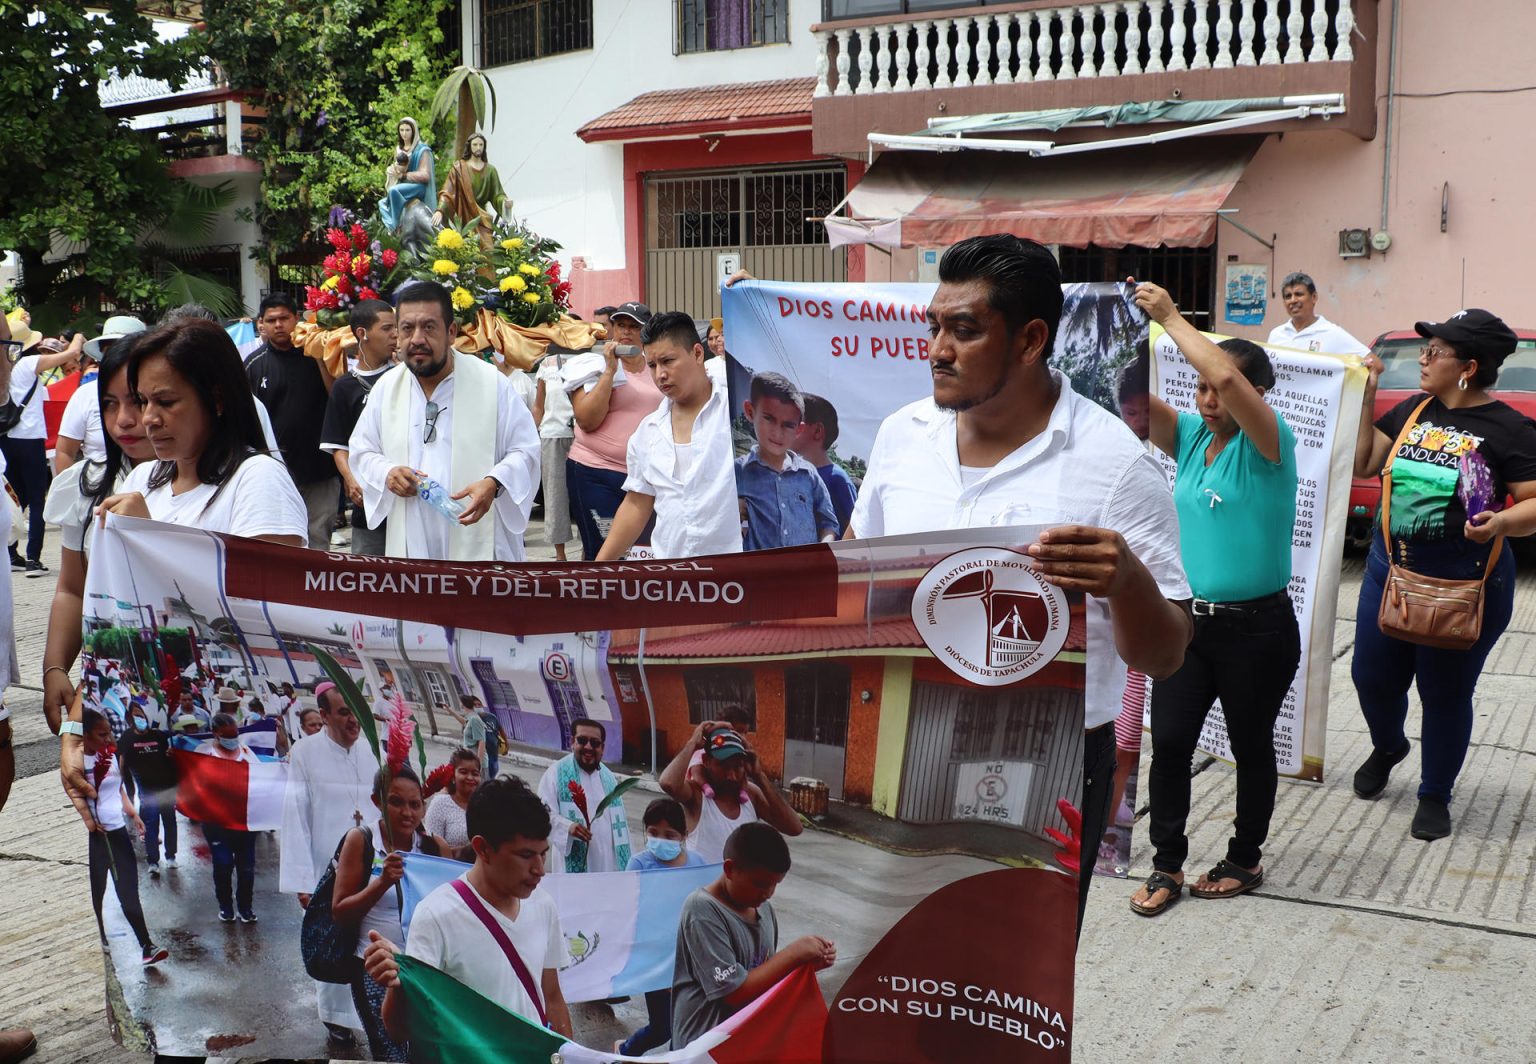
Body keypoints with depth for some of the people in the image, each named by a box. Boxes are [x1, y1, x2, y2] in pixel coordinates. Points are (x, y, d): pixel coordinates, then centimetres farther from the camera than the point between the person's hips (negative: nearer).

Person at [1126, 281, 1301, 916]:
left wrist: (1169, 317, -24)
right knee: (1169, 744, 3)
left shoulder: (1269, 444, -13)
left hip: (1257, 629, -5)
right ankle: (1167, 867, 16)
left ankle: (1245, 860, 30)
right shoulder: (1189, 436, 5)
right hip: (1190, 621, 5)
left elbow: (1225, 375, -31)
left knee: (1251, 747, 12)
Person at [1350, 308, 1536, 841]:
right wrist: (1365, 394, 4)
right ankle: (1388, 747, 46)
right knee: (1372, 676, 13)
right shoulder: (1412, 411, 5)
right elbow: (1362, 463, 10)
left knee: (1446, 694, 8)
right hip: (1390, 568, 5)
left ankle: (1435, 797, 28)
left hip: (1464, 584, -5)